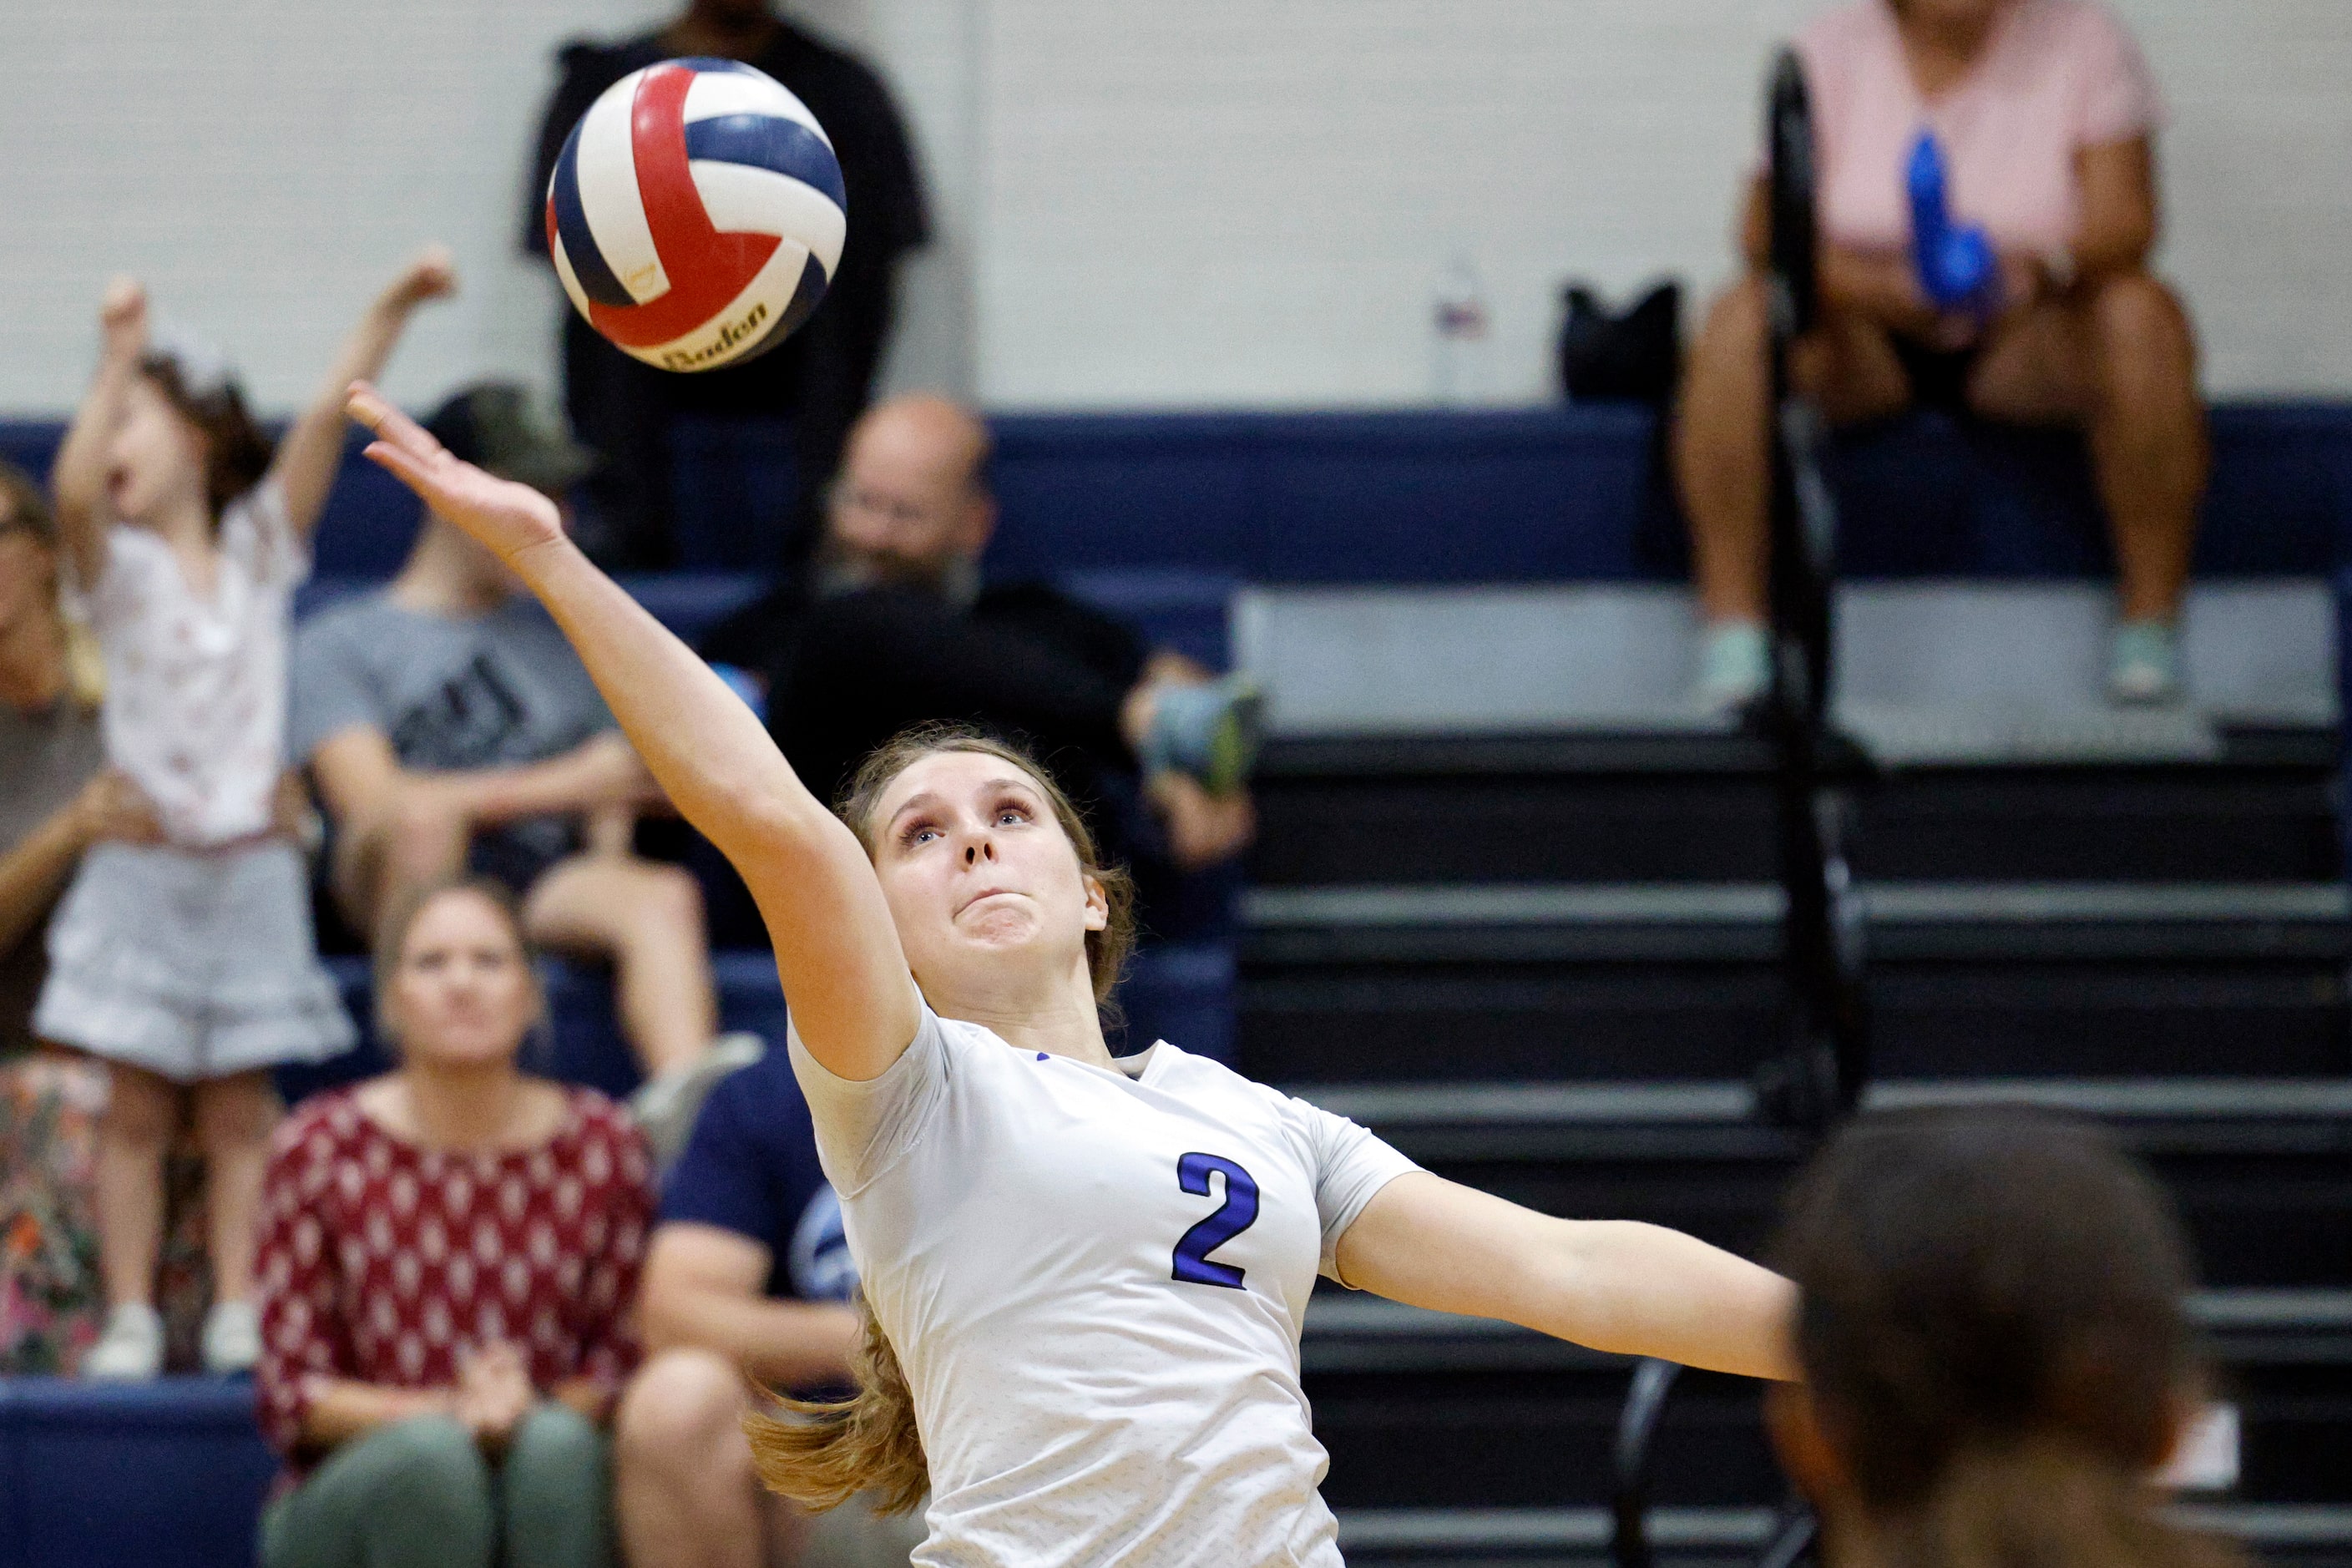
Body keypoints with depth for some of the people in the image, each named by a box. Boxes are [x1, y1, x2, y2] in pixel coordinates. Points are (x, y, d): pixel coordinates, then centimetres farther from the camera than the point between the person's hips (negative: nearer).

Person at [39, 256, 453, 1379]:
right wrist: (116, 358, -34)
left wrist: (388, 317, -21)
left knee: (240, 1113, 5)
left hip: (252, 870, 1)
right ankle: (130, 1318, 2)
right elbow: (73, 490, -24)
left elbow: (322, 426, -9)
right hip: (145, 872, -1)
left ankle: (237, 1314, 6)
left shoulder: (260, 547, 4)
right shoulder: (119, 566, -2)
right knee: (137, 1110, 0)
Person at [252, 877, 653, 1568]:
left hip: (549, 1494, 1)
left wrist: (534, 1407, -20)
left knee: (556, 1443, -33)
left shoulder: (603, 1146, 1)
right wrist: (449, 1410, -20)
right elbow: (290, 1395, -3)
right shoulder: (321, 1148, -3)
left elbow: (621, 1361, 3)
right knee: (432, 1451, -35)